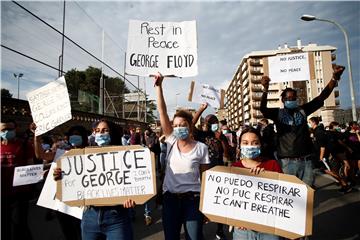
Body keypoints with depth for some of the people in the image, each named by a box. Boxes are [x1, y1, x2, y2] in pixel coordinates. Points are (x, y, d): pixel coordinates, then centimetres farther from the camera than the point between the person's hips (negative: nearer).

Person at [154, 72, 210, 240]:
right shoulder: (171, 141, -1)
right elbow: (162, 112, -9)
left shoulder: (201, 148, -6)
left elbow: (204, 175, 1)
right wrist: (159, 86, -15)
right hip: (170, 197, 3)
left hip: (192, 198, -2)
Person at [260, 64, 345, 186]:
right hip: (287, 161, -3)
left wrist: (335, 77, -12)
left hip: (306, 160, 3)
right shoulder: (277, 113, 1)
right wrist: (265, 89, -34)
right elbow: (263, 109, -18)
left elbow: (322, 97, 3)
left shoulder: (303, 110, 9)